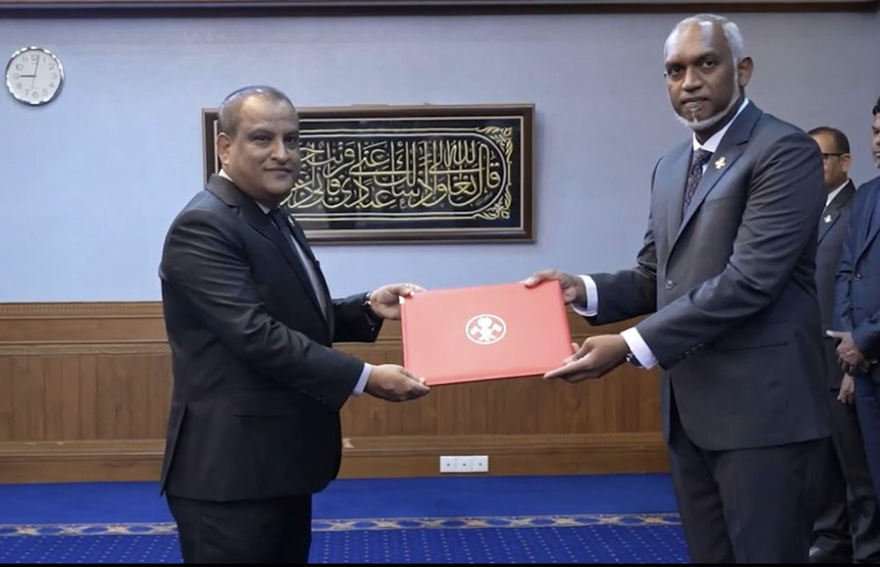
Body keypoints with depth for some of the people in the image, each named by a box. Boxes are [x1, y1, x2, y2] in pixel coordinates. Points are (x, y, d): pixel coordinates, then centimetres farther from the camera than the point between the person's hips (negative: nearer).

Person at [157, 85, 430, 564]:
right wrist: (363, 378, -23)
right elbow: (256, 334, -24)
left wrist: (368, 308, 2)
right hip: (230, 466, -10)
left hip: (278, 459, 10)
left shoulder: (273, 219, 15)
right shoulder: (203, 226, -16)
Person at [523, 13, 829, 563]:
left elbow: (748, 280, -20)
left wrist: (631, 347, -23)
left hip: (762, 407, -8)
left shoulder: (785, 151, -11)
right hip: (690, 409, 8)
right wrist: (585, 289, -4)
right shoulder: (671, 167, 16)